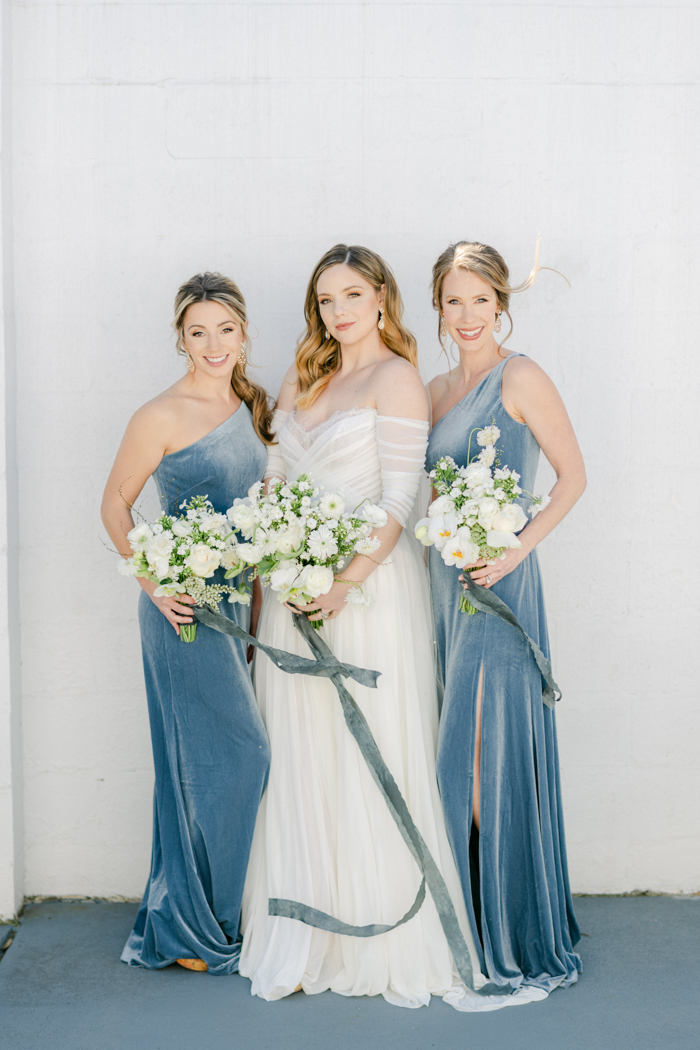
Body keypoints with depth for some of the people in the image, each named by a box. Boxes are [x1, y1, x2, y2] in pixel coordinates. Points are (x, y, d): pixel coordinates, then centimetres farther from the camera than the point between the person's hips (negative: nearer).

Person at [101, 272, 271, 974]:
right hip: (185, 607, -7)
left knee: (213, 760, 12)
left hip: (238, 598, 7)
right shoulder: (163, 416, -10)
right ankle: (190, 926, 11)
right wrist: (154, 583, -14)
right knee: (233, 752, -5)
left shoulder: (249, 406, 10)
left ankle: (201, 912, 26)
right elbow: (115, 504, -5)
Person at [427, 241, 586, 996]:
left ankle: (509, 931, 11)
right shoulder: (436, 390, 14)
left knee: (485, 750, -3)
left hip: (496, 582, -7)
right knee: (456, 752, 11)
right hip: (444, 580, 7)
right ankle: (467, 922, 23)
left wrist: (518, 548, -17)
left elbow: (573, 475, -8)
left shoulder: (519, 378, -6)